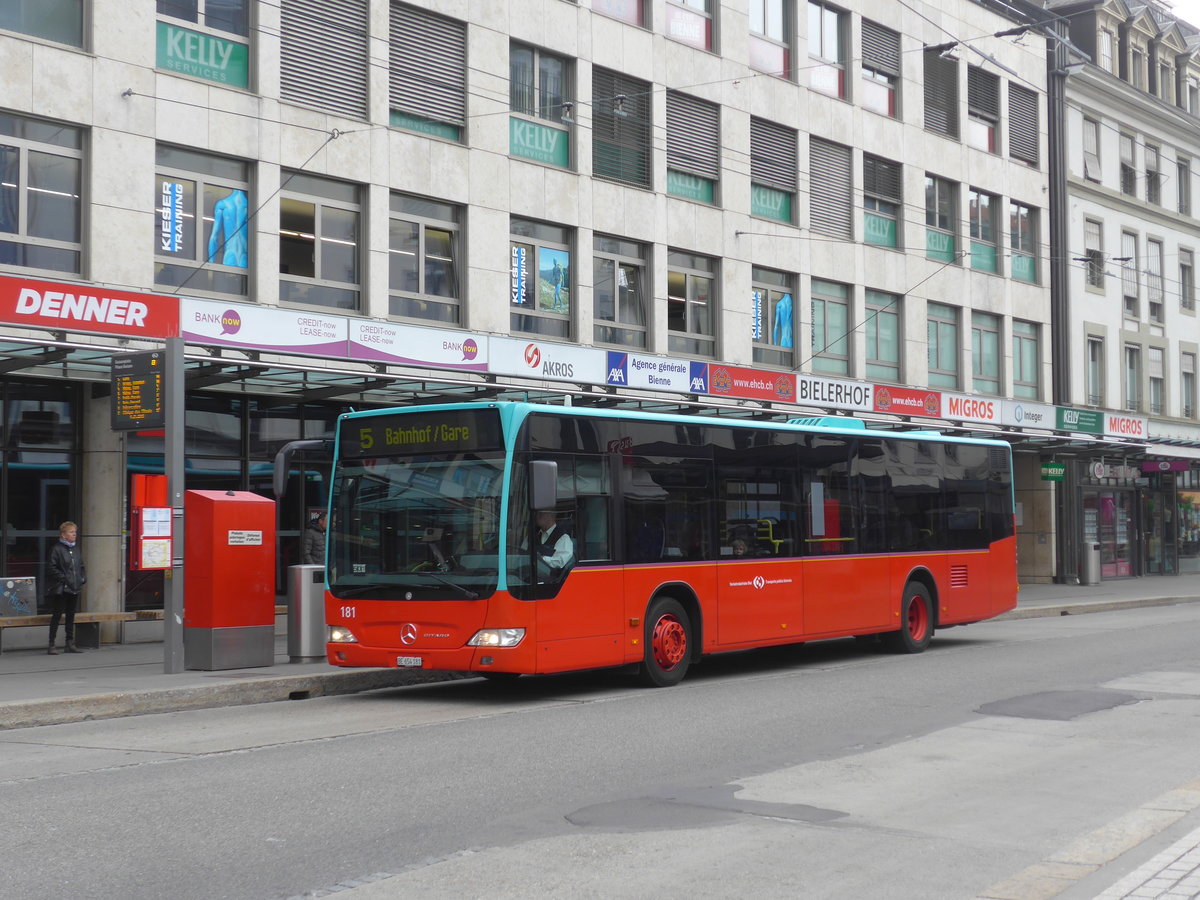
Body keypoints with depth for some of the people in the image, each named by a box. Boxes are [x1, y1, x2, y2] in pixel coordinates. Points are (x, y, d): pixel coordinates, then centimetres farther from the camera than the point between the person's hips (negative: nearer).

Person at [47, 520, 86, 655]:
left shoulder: (76, 549, 13)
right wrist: (63, 578, -17)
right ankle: (51, 645, 2)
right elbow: (52, 568, -12)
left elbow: (81, 566, 20)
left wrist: (83, 578, 5)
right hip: (61, 589, -7)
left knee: (71, 615, 11)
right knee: (57, 615, -3)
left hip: (74, 588, 7)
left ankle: (70, 644, 17)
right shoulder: (56, 549, -8)